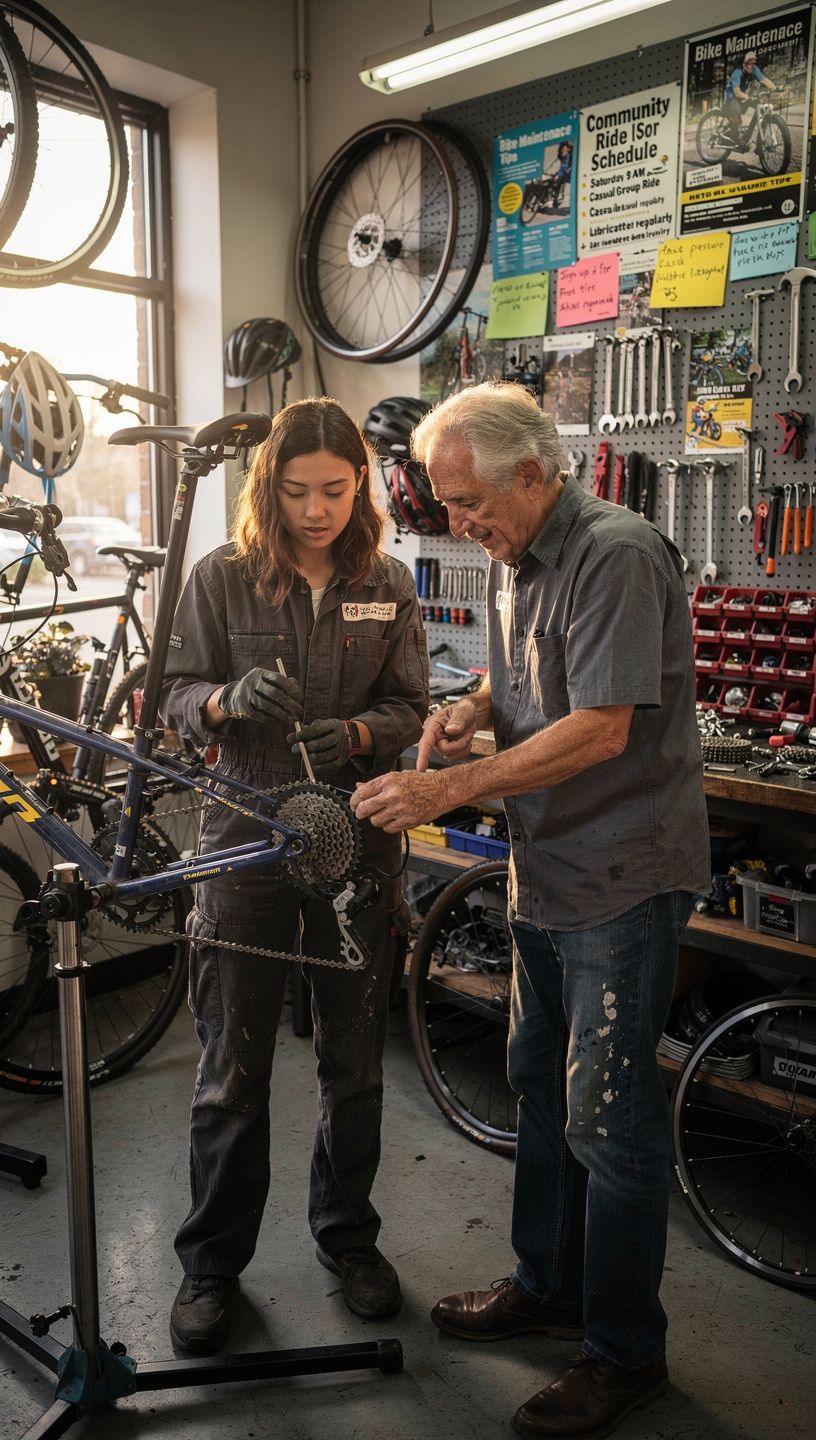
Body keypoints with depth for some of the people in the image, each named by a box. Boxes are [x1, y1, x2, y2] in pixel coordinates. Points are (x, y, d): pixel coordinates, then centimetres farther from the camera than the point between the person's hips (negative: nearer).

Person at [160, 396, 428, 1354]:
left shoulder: (388, 585, 3)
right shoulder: (223, 576, -1)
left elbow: (410, 709, 3)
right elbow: (178, 697, 0)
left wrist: (355, 733, -19)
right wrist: (230, 699, -22)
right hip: (246, 842, -1)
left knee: (354, 1064, 13)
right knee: (231, 1074, 6)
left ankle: (346, 1234, 36)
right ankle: (212, 1263, 27)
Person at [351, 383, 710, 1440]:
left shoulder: (616, 556, -20)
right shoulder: (513, 560, 10)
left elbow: (603, 727, -26)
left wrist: (450, 786, -27)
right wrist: (471, 708, -2)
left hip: (622, 876, -9)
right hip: (546, 868, 9)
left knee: (608, 1114, 1)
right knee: (541, 1085, 19)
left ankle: (624, 1354, 20)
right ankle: (547, 1286, 39)